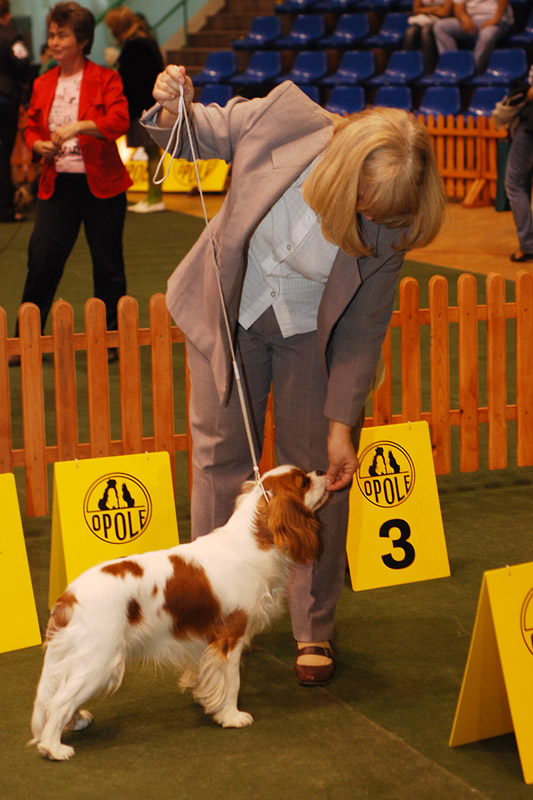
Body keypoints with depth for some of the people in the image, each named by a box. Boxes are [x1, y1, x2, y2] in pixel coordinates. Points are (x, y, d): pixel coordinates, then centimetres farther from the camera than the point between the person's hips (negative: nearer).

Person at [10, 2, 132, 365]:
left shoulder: (105, 79, -4)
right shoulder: (43, 84, 10)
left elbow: (119, 121, -18)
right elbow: (31, 127, 19)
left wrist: (77, 127, -29)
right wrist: (38, 145, -3)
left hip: (100, 184, -3)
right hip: (56, 184, 4)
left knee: (107, 265, 4)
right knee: (41, 259, -2)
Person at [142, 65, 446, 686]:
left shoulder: (388, 227, -27)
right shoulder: (280, 117, -29)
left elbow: (364, 330, -16)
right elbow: (205, 134, -7)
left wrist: (342, 423, -15)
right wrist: (174, 112, -29)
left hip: (312, 336, -1)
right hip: (230, 313, 1)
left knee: (314, 473, 2)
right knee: (221, 455, 9)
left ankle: (314, 630, 17)